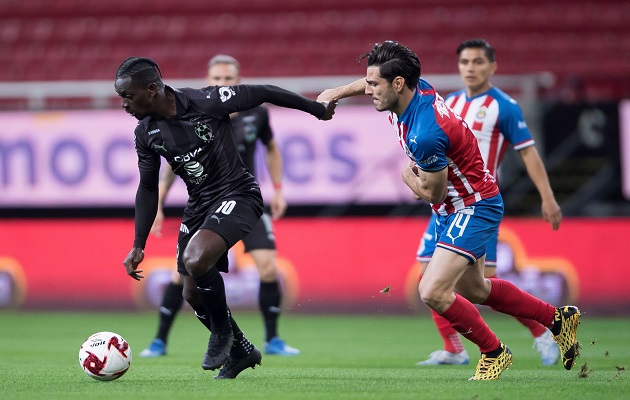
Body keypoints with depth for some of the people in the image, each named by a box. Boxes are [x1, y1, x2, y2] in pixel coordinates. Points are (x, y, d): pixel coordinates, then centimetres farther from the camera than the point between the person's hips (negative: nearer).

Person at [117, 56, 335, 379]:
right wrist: (139, 245, 7)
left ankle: (222, 330, -4)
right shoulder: (146, 133, -3)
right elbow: (148, 188, 10)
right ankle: (241, 351, 31)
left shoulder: (206, 102, -22)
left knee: (195, 259, -30)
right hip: (198, 204, 7)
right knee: (193, 294, 6)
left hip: (237, 195, -7)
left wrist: (318, 109, 0)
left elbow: (262, 93, -10)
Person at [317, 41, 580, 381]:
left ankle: (494, 352, 1)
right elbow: (372, 83, 17)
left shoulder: (424, 135, -35)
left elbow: (432, 193, -21)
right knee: (473, 289, 24)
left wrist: (408, 176, -2)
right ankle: (559, 318, 38)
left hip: (473, 208, -10)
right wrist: (335, 93, 12)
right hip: (453, 209, 10)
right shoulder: (416, 87, -8)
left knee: (433, 292, -20)